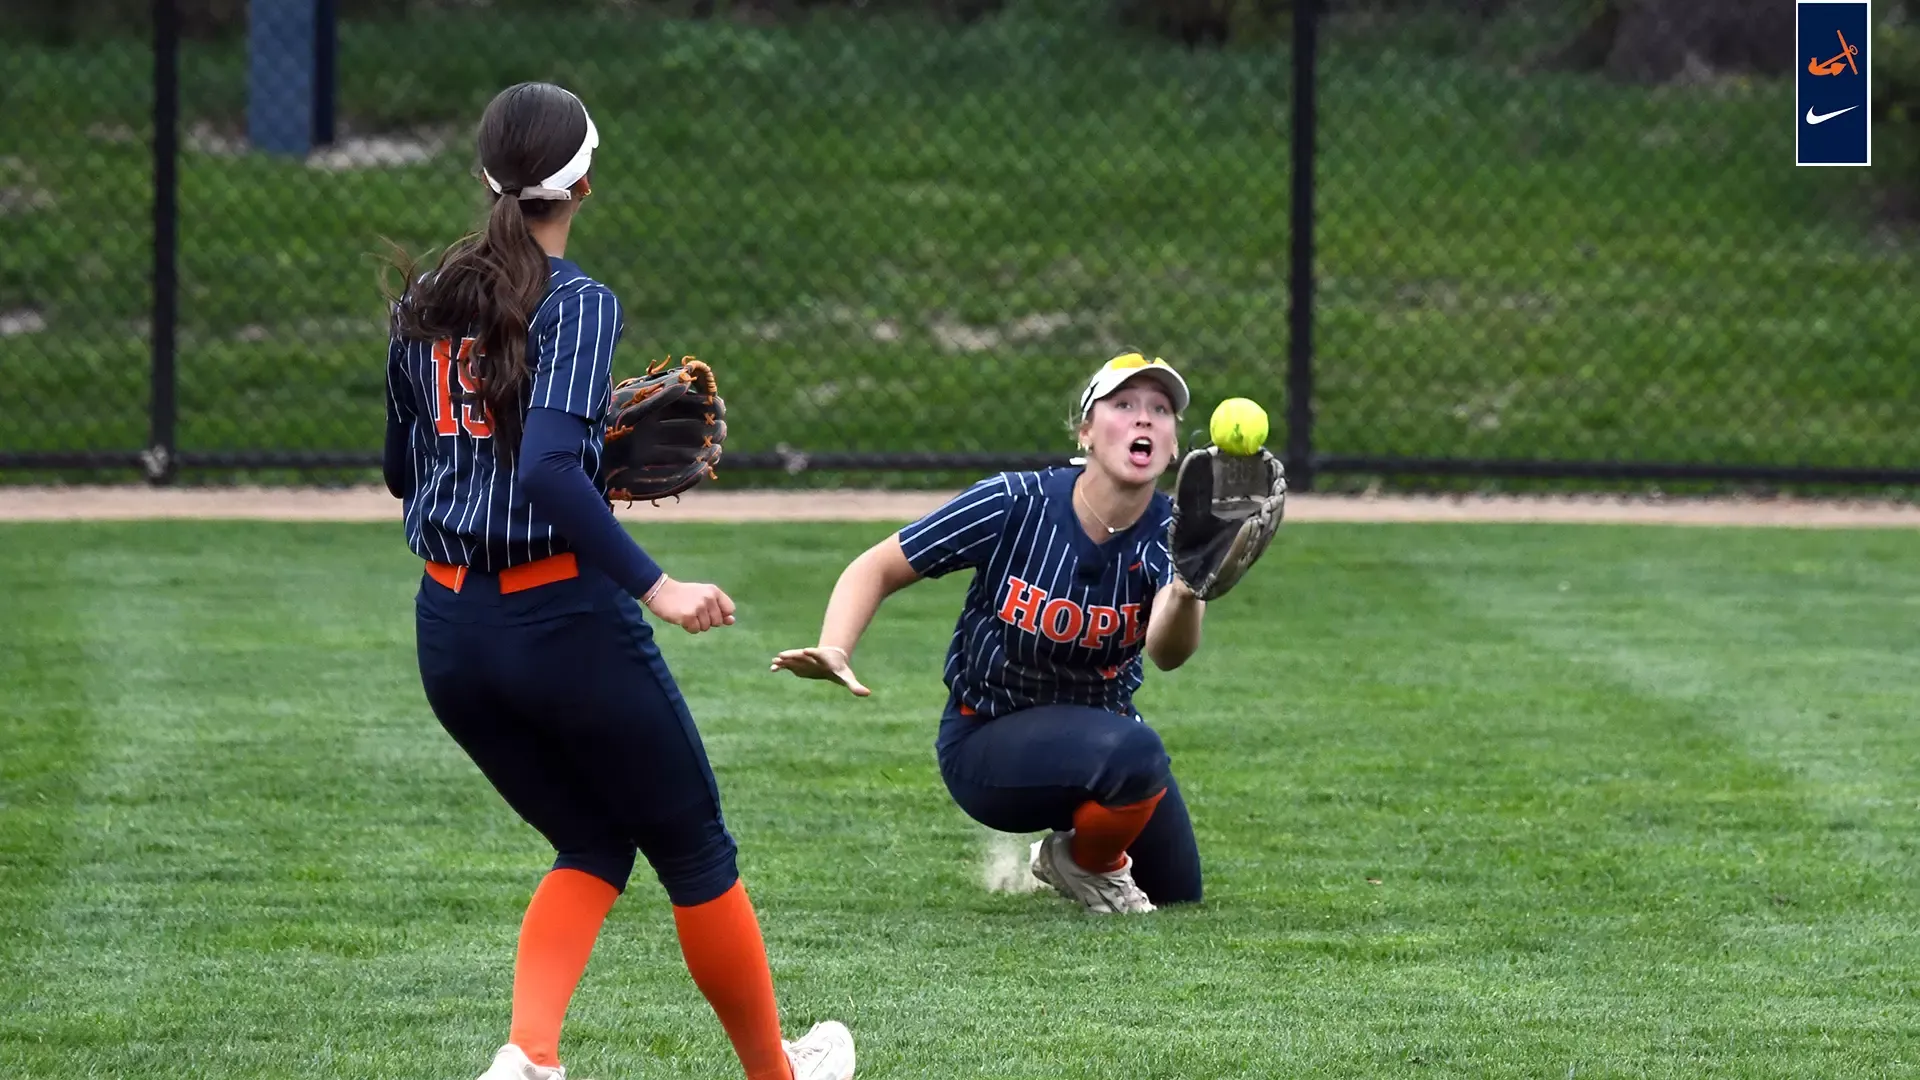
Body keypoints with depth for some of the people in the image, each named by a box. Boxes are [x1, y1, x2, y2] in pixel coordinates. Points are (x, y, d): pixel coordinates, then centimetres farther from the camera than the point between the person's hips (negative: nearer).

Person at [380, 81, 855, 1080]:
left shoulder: (424, 304, 7)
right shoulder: (577, 304, -13)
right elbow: (551, 468, -26)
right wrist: (653, 586, -24)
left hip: (449, 629, 6)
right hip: (565, 621, -6)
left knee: (594, 842, 19)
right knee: (693, 846, 14)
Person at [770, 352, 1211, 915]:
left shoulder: (1168, 532, -17)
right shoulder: (1015, 505, -23)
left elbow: (1166, 652, -38)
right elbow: (876, 569, -14)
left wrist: (1186, 592, -62)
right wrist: (833, 652, -33)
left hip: (1099, 723, 5)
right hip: (985, 742, -5)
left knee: (1177, 890, 15)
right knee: (1135, 753, -34)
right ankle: (1088, 864, -2)